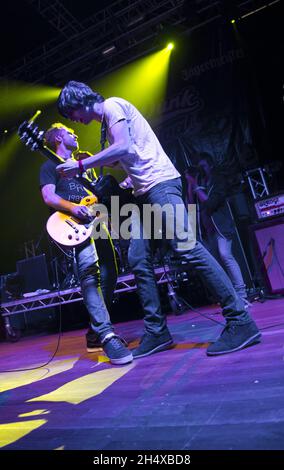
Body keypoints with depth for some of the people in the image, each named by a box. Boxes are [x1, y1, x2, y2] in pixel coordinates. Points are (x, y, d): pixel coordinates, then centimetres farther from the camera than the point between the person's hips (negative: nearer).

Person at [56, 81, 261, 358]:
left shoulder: (112, 105, 0)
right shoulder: (108, 121, 28)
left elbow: (123, 147, -17)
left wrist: (80, 166, -11)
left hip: (160, 182, -10)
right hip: (144, 192, 10)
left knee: (186, 248, -17)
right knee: (138, 261, 1)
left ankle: (240, 322, -11)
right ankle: (157, 332, 6)